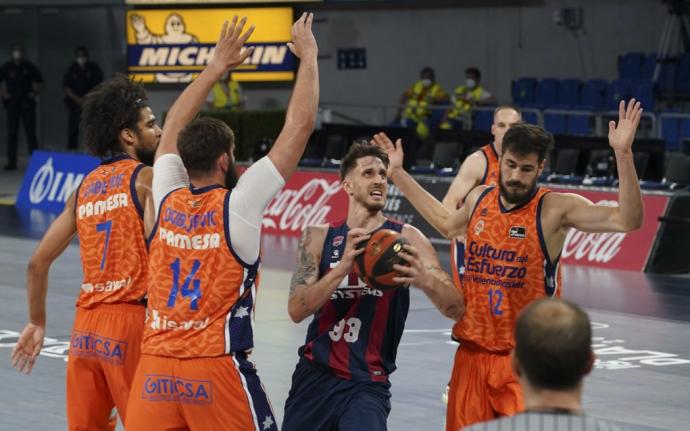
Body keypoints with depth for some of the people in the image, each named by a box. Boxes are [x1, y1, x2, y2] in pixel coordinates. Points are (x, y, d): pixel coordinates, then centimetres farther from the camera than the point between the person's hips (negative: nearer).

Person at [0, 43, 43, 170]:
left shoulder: (30, 67, 6)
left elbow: (39, 82, 15)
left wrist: (35, 92, 0)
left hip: (27, 104, 0)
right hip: (12, 104, 0)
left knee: (31, 133, 0)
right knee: (12, 133, 1)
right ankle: (11, 162, 5)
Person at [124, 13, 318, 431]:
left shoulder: (166, 201, 5)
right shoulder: (238, 206, -7)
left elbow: (175, 127, 22)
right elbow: (300, 126, -4)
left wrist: (218, 66, 28)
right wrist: (309, 57, 6)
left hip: (155, 367, 5)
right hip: (217, 368, -4)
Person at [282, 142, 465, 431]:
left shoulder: (405, 239, -3)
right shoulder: (319, 238, 1)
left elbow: (456, 310, -10)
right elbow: (296, 310, -11)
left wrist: (425, 280, -32)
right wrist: (342, 267, -26)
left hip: (367, 385, -3)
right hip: (314, 376, 3)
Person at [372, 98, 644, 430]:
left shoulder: (555, 209, -13)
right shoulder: (479, 198, 5)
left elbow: (628, 221, -24)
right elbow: (448, 225, 29)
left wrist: (623, 154, -34)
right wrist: (399, 174, 31)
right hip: (473, 352, 5)